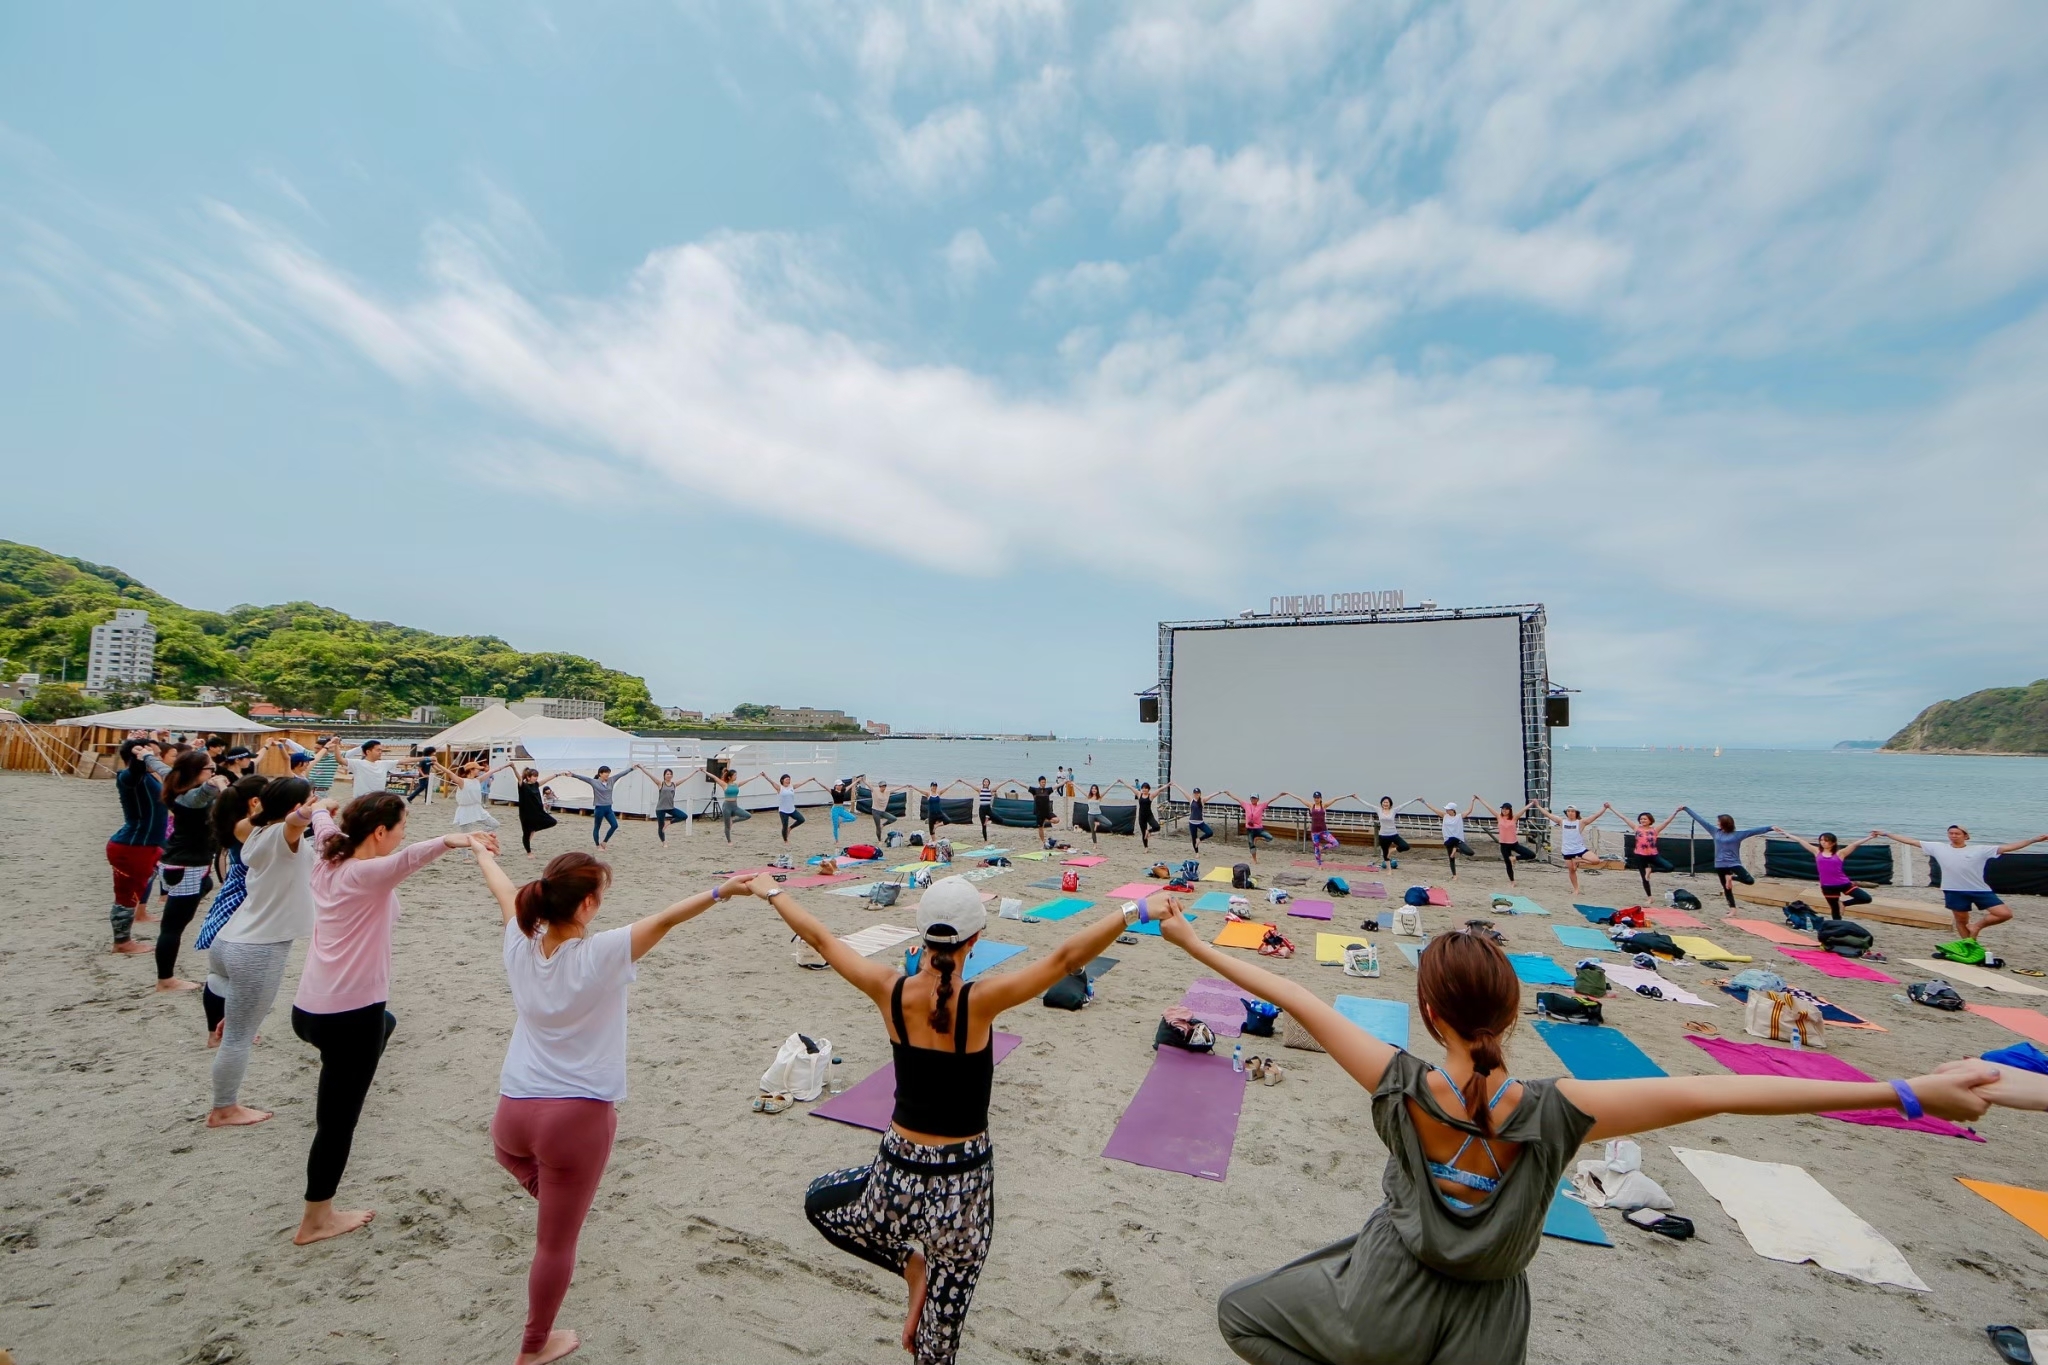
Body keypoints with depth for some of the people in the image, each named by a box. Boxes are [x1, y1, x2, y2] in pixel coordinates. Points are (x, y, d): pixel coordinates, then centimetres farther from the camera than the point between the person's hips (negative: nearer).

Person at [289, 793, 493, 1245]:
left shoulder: (327, 866, 2)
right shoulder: (369, 874, -21)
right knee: (339, 1117, 7)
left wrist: (318, 808, 45)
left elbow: (324, 824, 26)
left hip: (309, 1008, 9)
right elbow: (407, 858, -48)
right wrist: (450, 841, -63)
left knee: (382, 1022, 38)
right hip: (349, 1017, -9)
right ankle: (316, 1220, 22)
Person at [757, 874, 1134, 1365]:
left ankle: (909, 1262, 21)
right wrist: (1136, 912, -21)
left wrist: (772, 892, 12)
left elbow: (821, 939, -2)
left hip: (897, 1176, 2)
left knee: (820, 1199, 33)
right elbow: (1066, 957, -25)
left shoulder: (890, 991, -14)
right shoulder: (980, 1002, -22)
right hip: (963, 1184, -1)